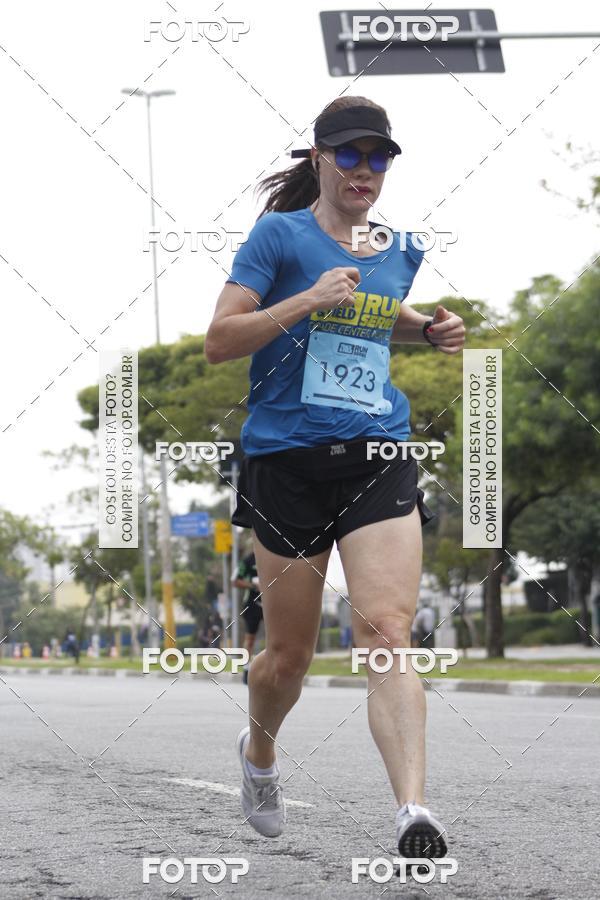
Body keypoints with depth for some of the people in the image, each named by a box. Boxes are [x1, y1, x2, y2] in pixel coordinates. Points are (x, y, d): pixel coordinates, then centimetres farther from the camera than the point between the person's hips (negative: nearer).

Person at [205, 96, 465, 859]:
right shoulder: (280, 235, -1)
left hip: (379, 460, 3)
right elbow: (218, 343, -7)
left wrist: (431, 331, 14)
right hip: (287, 462, -3)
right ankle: (259, 751, 40)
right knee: (289, 653, 7)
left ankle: (413, 812, -29)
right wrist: (309, 301, -18)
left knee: (386, 632, -16)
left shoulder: (400, 251, 14)